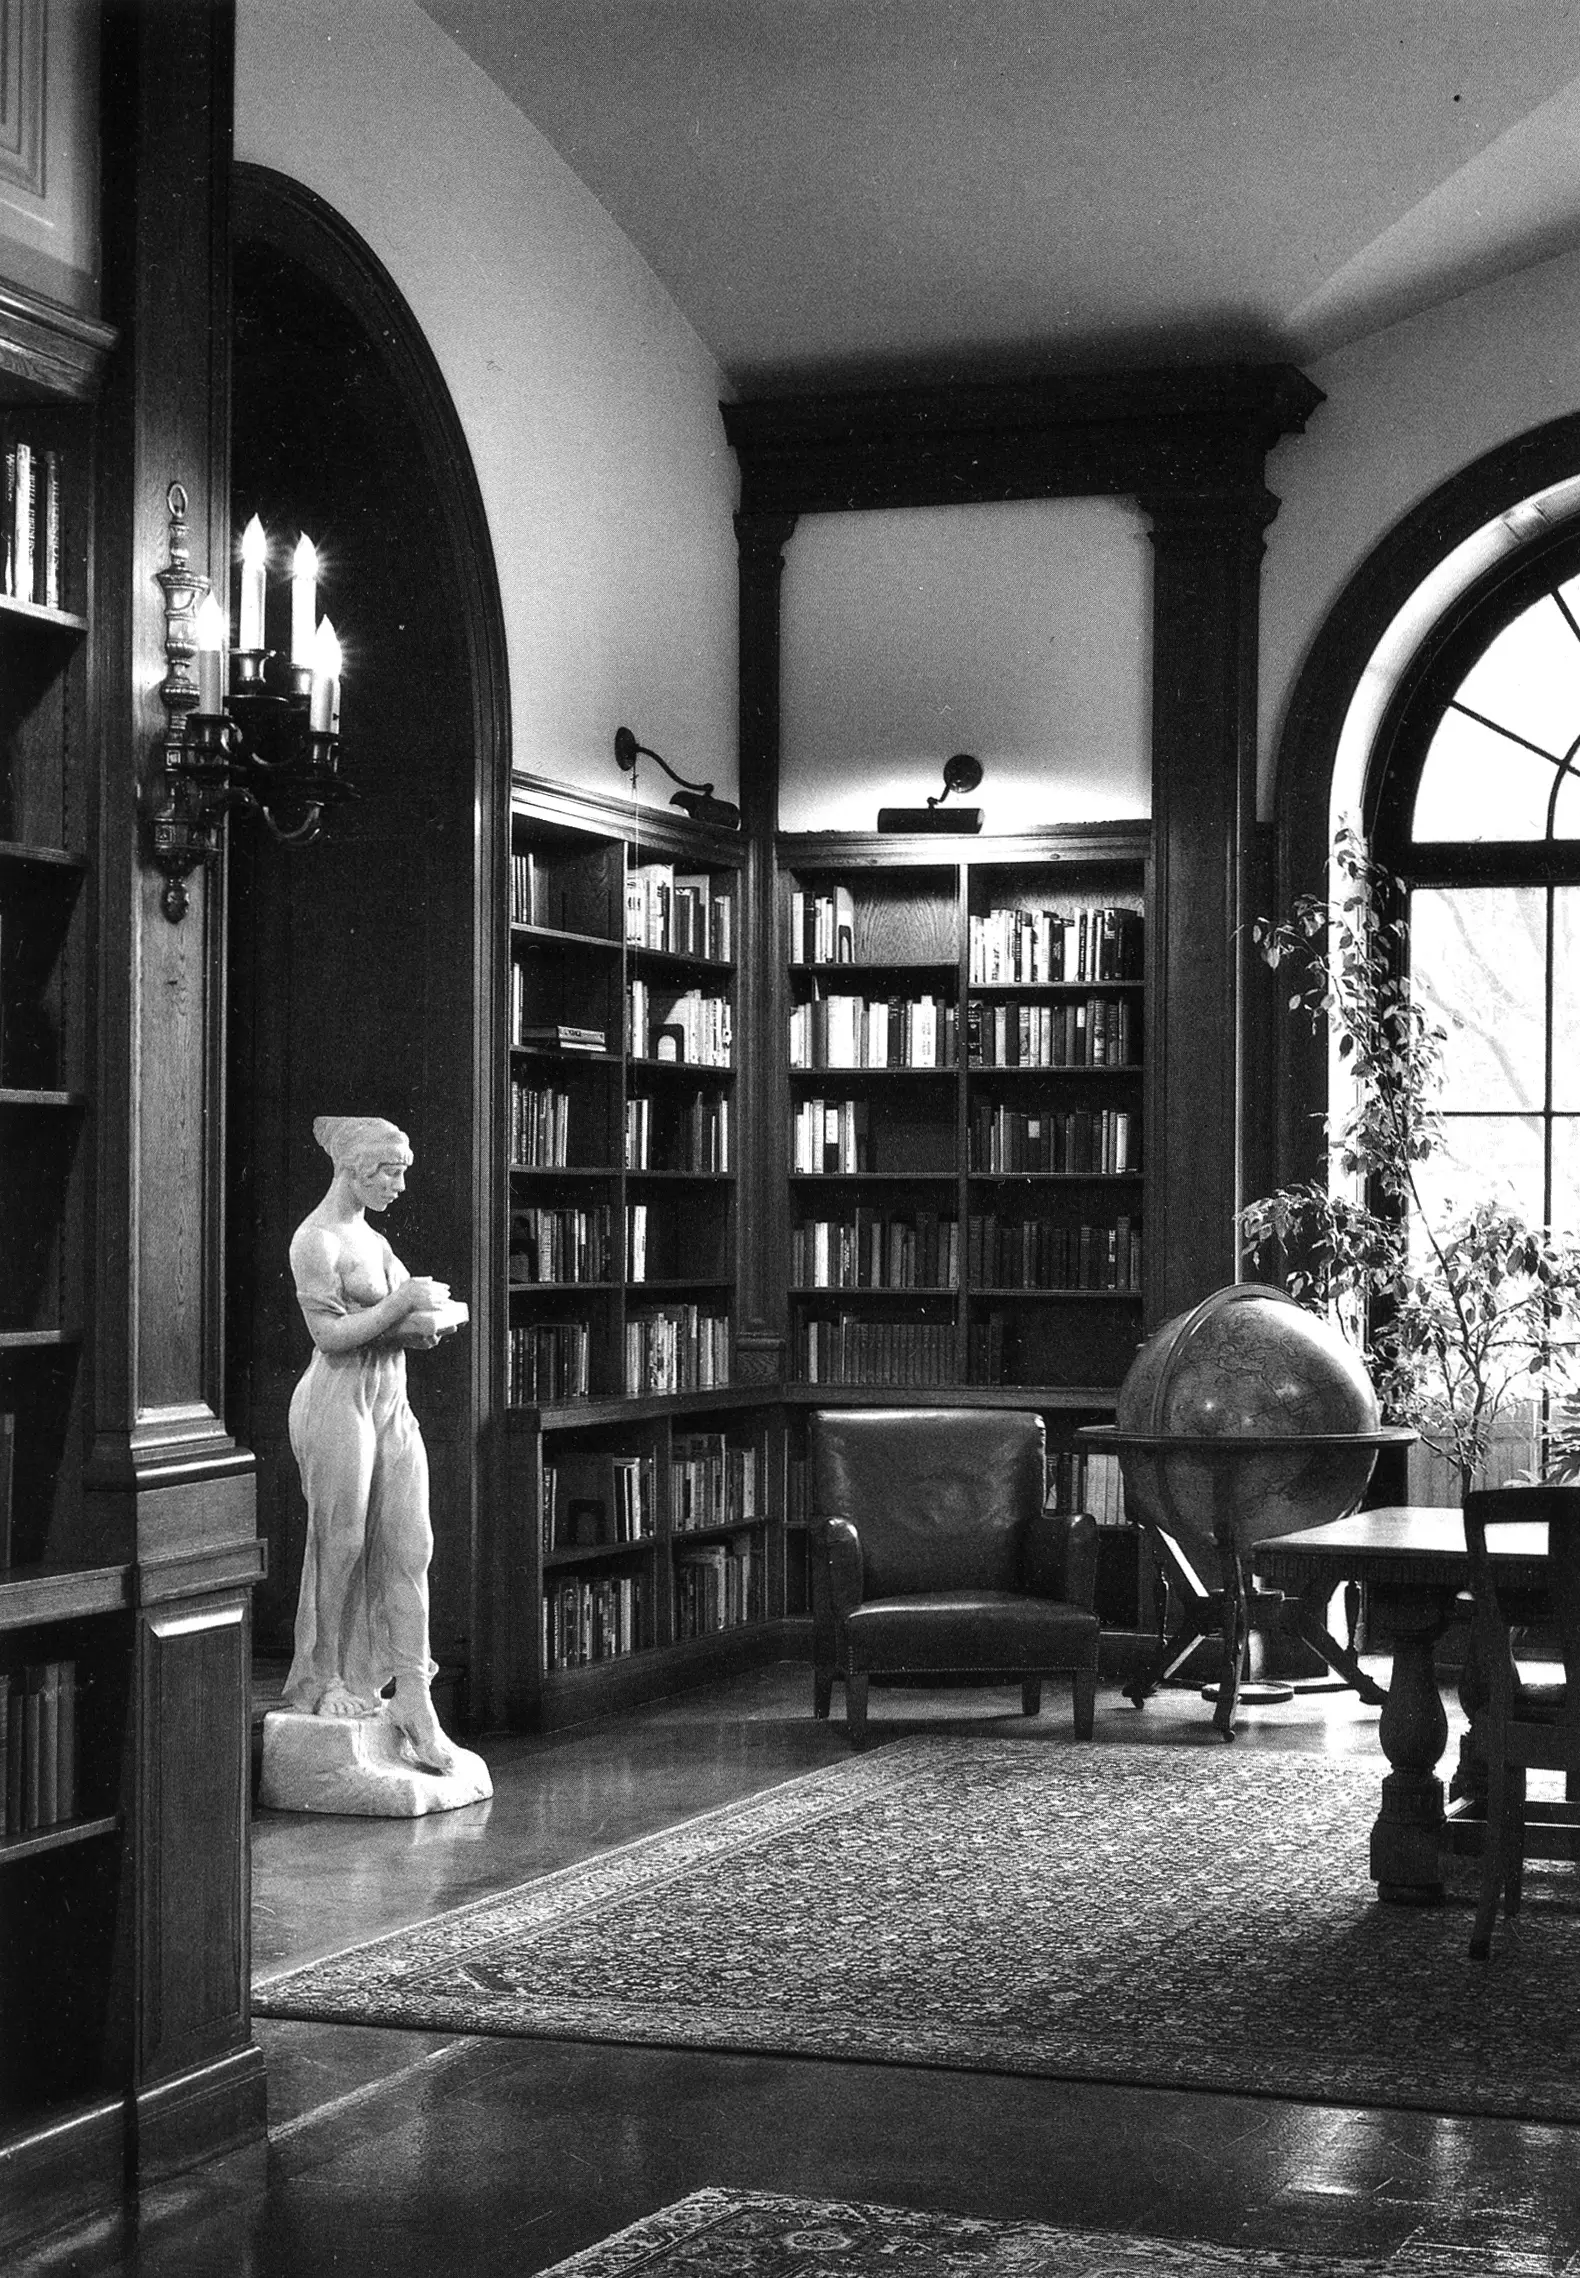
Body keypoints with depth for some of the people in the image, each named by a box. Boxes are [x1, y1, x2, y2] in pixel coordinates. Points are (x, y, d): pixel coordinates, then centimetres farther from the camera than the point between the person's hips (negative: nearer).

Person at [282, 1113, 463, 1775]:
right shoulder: (315, 1240, -9)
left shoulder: (373, 1239, 17)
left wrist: (431, 1316, -5)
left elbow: (438, 1322, 17)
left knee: (411, 1546, 0)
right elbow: (332, 1334, -17)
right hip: (339, 1399, -8)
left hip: (392, 1403, 8)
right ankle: (324, 1679, 14)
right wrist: (402, 1303, -13)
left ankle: (413, 1697, -1)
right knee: (342, 1545, -1)